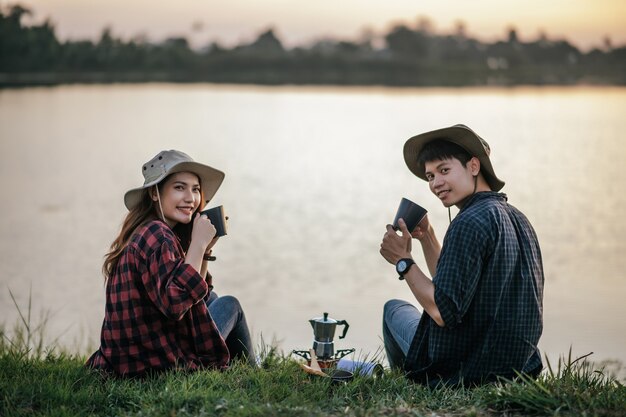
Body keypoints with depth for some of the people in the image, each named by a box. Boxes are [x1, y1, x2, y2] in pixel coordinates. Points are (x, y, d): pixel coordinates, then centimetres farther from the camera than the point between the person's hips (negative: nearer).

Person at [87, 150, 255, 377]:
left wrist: (205, 250, 7)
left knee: (212, 299, 28)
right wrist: (198, 244, -25)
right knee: (230, 305, 15)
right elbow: (176, 303, -33)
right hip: (159, 364, -9)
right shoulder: (157, 236, -20)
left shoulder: (145, 233, 10)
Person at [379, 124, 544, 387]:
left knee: (394, 308, 20)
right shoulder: (516, 219, 7)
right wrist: (427, 237, 8)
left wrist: (403, 261, -14)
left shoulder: (470, 223, -22)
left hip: (467, 372, -9)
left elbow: (444, 313, -25)